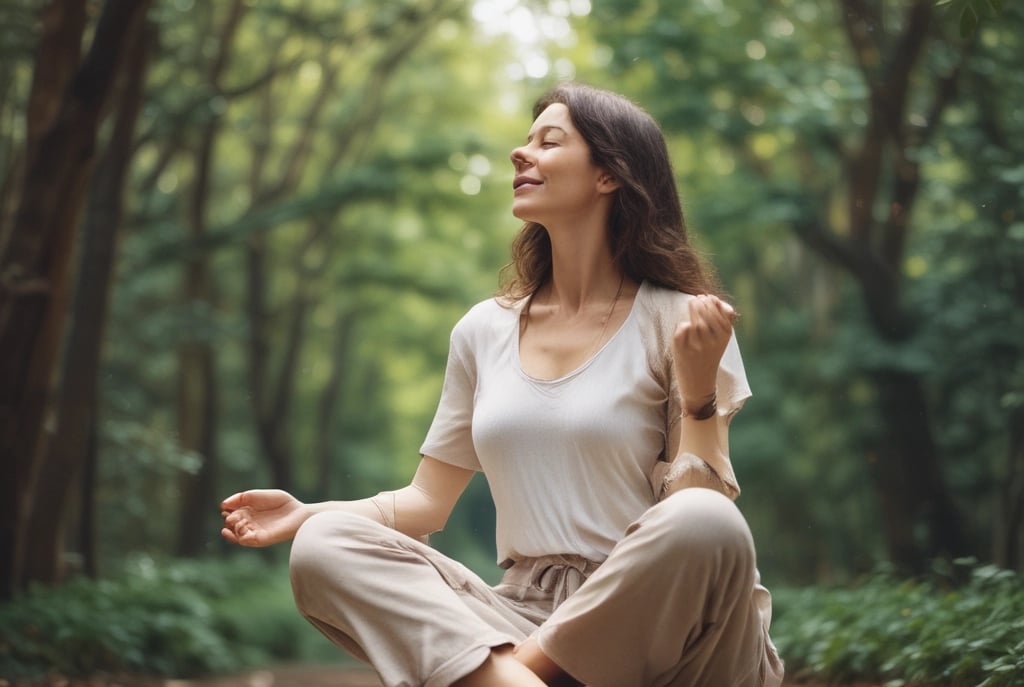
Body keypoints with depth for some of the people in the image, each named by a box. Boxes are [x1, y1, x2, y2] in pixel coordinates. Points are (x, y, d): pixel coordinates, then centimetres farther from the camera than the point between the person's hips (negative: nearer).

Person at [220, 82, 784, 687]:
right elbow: (428, 500, 15)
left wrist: (698, 390, -19)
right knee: (324, 545, -16)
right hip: (523, 613, 4)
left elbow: (703, 527, -7)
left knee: (703, 522, -36)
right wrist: (308, 514, 1)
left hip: (652, 621, -3)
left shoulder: (676, 321, -1)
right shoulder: (484, 331, 12)